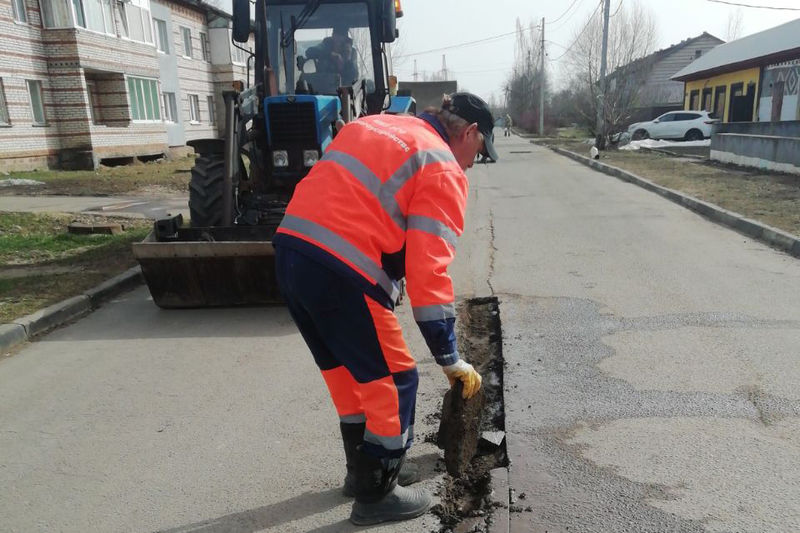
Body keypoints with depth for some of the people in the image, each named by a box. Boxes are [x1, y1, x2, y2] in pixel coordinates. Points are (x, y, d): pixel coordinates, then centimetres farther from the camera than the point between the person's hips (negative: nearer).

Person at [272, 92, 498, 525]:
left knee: (347, 370, 24)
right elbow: (428, 272, -9)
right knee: (392, 379, 9)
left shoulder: (375, 125, 24)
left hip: (290, 247, 9)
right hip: (339, 270, -9)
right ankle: (375, 495, 25)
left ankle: (365, 468, 41)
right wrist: (449, 359, -1)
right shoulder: (443, 169, -2)